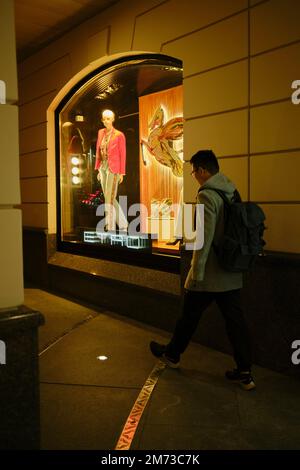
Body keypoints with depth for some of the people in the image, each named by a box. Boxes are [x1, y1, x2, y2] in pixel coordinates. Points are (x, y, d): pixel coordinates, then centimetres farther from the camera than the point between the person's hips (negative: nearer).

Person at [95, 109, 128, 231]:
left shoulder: (119, 135, -8)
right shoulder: (101, 132, 10)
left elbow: (122, 155, -7)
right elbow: (98, 152, 14)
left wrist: (121, 173, -9)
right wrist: (98, 169, 12)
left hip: (113, 168, -7)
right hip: (103, 168, 7)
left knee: (109, 198, -9)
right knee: (109, 198, 8)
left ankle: (110, 228, -1)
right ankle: (122, 224, 22)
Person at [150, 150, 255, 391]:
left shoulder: (207, 195, -16)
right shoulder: (232, 193, 8)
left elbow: (205, 238, -21)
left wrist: (196, 272, -16)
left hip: (209, 275, -7)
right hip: (232, 273, 7)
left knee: (189, 316, 13)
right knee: (236, 320, 10)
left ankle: (172, 354, 34)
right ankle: (245, 372, 15)